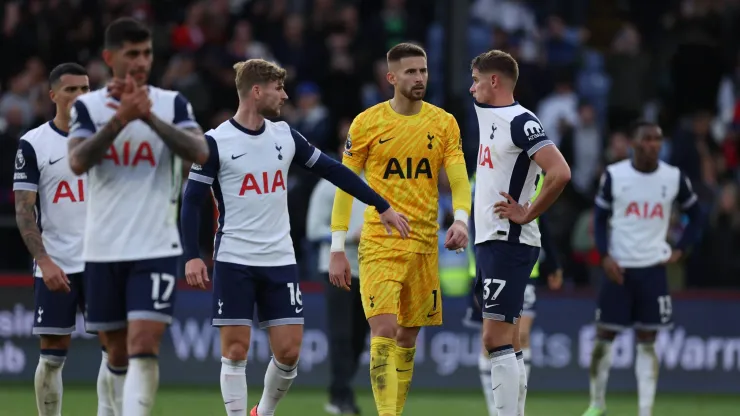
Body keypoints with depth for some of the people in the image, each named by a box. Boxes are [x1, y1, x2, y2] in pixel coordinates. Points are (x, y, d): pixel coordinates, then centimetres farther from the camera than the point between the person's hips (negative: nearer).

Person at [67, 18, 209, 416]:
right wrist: (120, 118, -23)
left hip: (156, 248, -2)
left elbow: (199, 152, -13)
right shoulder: (88, 106, 3)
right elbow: (78, 161, -13)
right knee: (118, 353, 10)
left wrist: (150, 117, -21)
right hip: (103, 249, 2)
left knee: (143, 347, -15)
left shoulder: (172, 103, 3)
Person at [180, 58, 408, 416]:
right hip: (234, 262, -4)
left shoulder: (284, 135, 7)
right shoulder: (216, 142, -7)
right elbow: (192, 201, -6)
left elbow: (332, 171, 14)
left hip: (280, 261, 4)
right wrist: (192, 256, -17)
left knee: (289, 351, 0)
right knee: (235, 349, -5)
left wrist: (382, 206, 14)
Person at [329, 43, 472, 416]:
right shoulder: (366, 123, -2)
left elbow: (459, 181, 1)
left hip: (425, 243, 3)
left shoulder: (444, 124, 6)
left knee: (408, 337, 9)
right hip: (379, 242, -3)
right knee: (384, 332, -15)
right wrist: (337, 250, -3)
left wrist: (461, 220, -20)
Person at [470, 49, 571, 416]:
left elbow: (560, 173, -25)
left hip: (508, 242, -10)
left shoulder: (520, 122, -15)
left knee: (497, 339, -14)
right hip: (491, 240, 10)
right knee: (506, 345, 9)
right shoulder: (488, 114, 13)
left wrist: (527, 214, -15)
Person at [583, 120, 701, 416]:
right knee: (604, 336, 3)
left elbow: (695, 214, 14)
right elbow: (600, 218, 3)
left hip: (653, 269, 1)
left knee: (647, 341, 1)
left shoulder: (674, 178, 0)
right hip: (618, 268, -1)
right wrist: (605, 256, -9)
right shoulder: (613, 175, -4)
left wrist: (680, 250, 4)